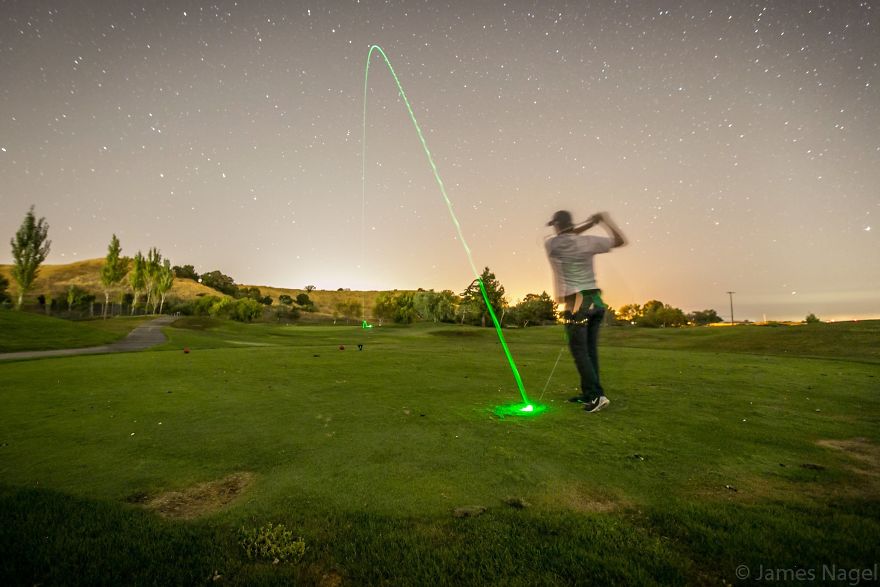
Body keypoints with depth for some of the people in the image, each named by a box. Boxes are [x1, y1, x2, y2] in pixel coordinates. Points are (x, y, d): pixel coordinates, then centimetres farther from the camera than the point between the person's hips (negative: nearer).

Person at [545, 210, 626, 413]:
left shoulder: (552, 244, -2)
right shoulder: (588, 242, 5)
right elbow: (620, 240, 16)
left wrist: (589, 223, 16)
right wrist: (604, 220, 20)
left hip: (576, 303, -5)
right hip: (596, 301, 5)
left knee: (580, 351, -1)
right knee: (590, 350, 11)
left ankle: (597, 394, -7)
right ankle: (588, 393, 18)